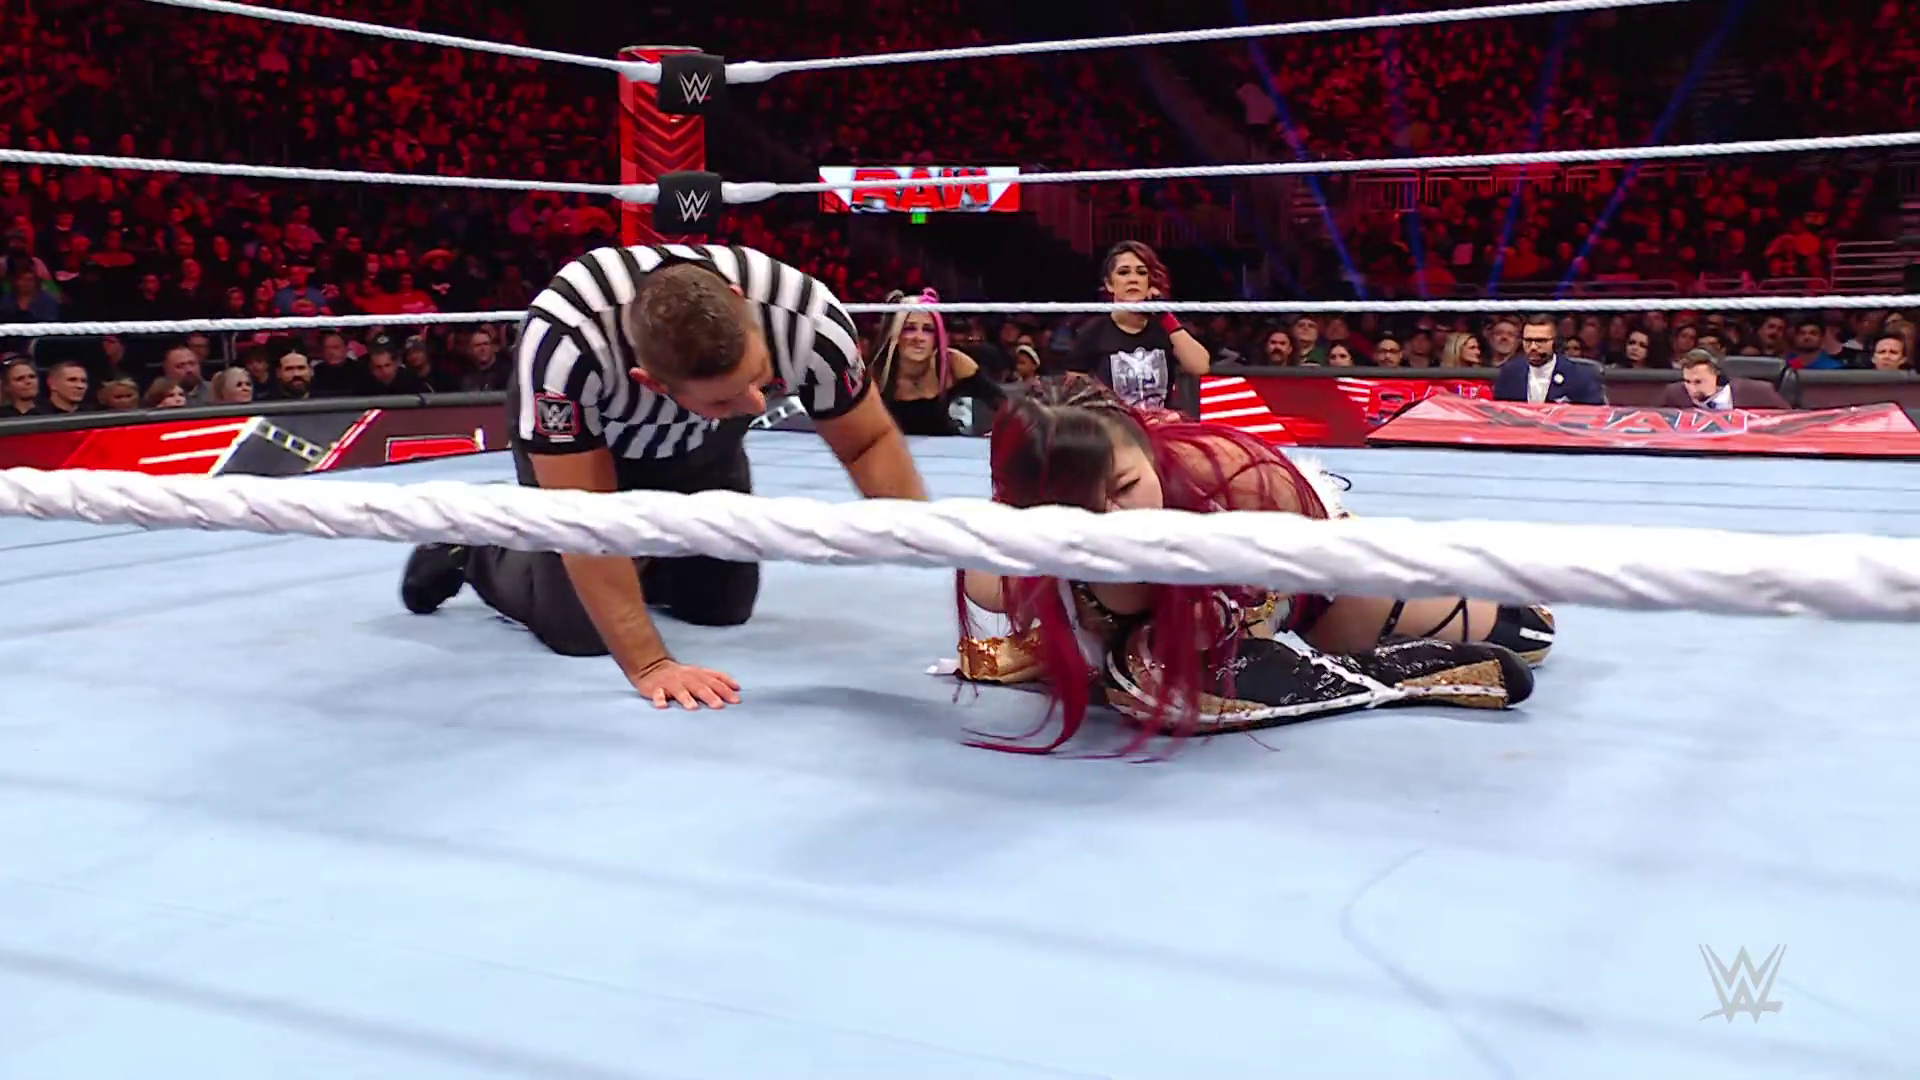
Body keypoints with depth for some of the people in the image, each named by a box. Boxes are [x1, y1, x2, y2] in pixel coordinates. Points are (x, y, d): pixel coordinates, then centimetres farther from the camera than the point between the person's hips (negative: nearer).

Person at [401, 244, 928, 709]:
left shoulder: (808, 319, -38)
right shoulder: (563, 344, -45)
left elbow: (870, 442, -21)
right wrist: (648, 665, -39)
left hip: (698, 449, 3)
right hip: (570, 436, -3)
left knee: (723, 606, 3)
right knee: (581, 629, -11)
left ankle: (640, 558, 34)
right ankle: (472, 553, 19)